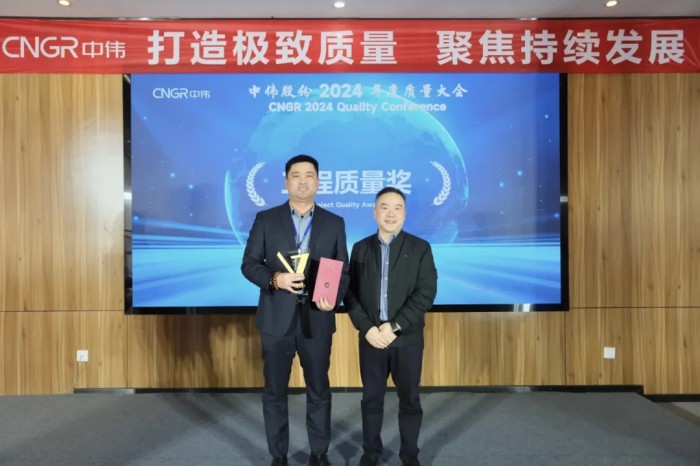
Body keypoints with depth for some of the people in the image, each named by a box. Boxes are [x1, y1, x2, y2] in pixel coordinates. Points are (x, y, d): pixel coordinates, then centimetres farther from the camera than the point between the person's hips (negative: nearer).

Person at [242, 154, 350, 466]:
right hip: (276, 319, 0)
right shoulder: (266, 219, 2)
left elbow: (343, 270, 5)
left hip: (317, 320, 1)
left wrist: (334, 297, -13)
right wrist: (274, 279, -18)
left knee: (319, 390, 12)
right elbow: (249, 264, 0)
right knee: (275, 391, 10)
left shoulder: (334, 223, 5)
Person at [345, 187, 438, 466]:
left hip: (408, 338, -1)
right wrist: (367, 328, -12)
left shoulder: (420, 248, 0)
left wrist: (394, 326, -16)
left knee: (409, 399, 9)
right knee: (371, 398, 11)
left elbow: (426, 293, -9)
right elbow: (350, 293, 1)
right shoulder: (360, 248, 6)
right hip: (371, 337, 2)